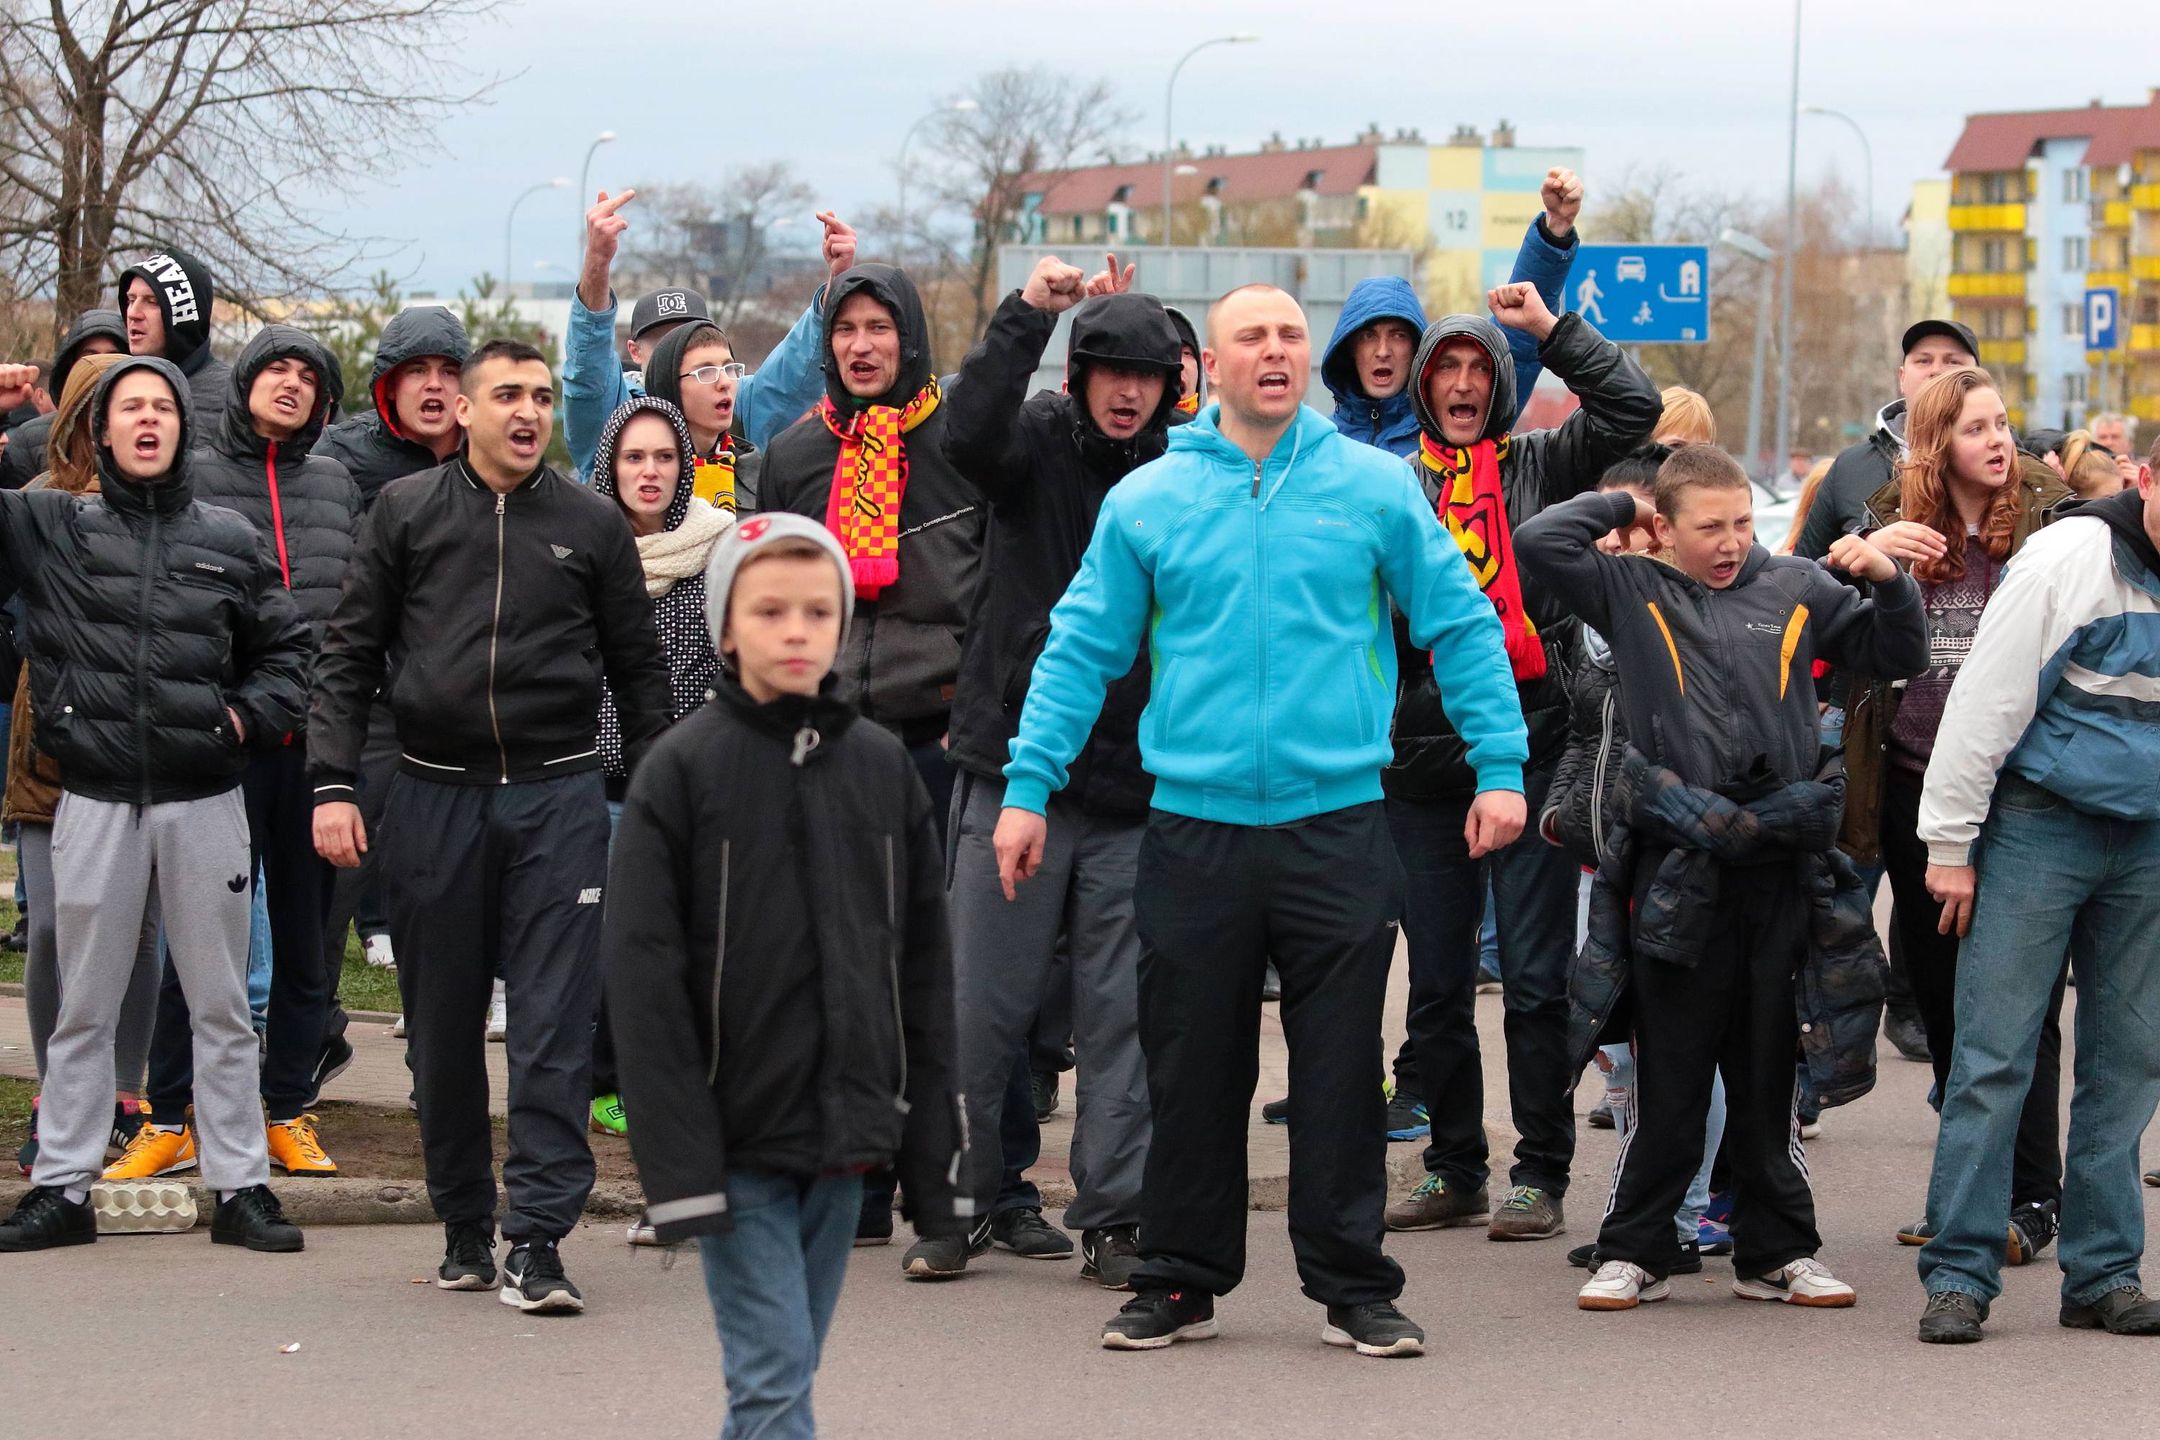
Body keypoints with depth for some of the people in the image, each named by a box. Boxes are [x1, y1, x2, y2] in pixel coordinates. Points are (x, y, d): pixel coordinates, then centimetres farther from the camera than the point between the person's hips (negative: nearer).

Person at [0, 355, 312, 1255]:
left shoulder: (229, 540, 7)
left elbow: (286, 649, 15)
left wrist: (249, 713, -3)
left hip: (204, 800, 1)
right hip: (95, 800, -1)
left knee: (221, 1004, 6)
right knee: (83, 1007, 6)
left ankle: (239, 1186, 12)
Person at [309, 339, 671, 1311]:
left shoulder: (591, 524, 7)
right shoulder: (405, 513, 7)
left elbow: (639, 672, 12)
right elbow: (349, 656, 7)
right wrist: (332, 783, -3)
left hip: (560, 798, -1)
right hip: (436, 796, 1)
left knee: (555, 1029, -8)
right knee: (443, 1031, 7)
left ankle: (537, 1239, -9)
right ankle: (464, 1226, 20)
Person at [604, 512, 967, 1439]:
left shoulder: (883, 769, 7)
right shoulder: (681, 771, -5)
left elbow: (926, 972, 11)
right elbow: (644, 978, -8)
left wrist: (935, 1154, 7)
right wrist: (678, 1165, -14)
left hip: (844, 1144, 4)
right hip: (736, 1142, -4)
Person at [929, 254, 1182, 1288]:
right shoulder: (1039, 444, -1)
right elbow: (968, 434, -22)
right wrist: (1026, 313, -25)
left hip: (1136, 790, 1)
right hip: (1015, 767, -1)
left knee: (1122, 1011, 3)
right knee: (984, 1004, 2)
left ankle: (1113, 1219, 9)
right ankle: (962, 1196, 14)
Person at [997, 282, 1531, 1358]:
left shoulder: (1373, 485, 3)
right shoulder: (1147, 501, 5)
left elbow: (1461, 626, 6)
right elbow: (1081, 650, 7)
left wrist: (1501, 766, -1)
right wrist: (1028, 787, 2)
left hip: (1337, 824, -1)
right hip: (1195, 827, 1)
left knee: (1341, 1068, 2)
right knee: (1191, 1068, 6)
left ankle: (1352, 1287, 10)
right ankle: (1180, 1280, 17)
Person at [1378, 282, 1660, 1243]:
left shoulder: (1541, 467, 7)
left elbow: (1632, 406, -7)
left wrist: (1551, 326, -5)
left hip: (1529, 755, -3)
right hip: (1422, 759, 3)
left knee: (1535, 980, -3)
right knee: (1436, 984, 8)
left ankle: (1540, 1176, 3)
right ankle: (1454, 1170, 18)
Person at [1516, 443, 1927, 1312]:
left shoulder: (1795, 589, 11)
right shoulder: (1633, 594, 5)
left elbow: (1897, 655, 18)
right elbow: (1540, 542, -7)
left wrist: (1889, 583, 1)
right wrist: (1622, 509, 5)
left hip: (1783, 868, 2)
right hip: (1676, 873, -2)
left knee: (1772, 1077, 10)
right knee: (1668, 1080, 2)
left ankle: (1777, 1251, 19)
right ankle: (1635, 1253, 11)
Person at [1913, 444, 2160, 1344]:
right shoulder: (2070, 559, -12)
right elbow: (1986, 698, -12)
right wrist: (1949, 844, -11)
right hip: (2040, 828, -6)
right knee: (1994, 1056, -6)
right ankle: (1960, 1276, -2)